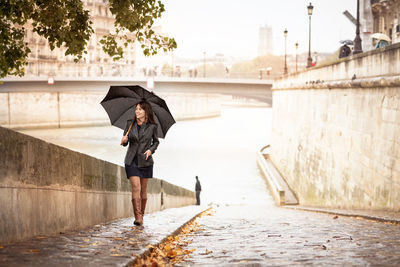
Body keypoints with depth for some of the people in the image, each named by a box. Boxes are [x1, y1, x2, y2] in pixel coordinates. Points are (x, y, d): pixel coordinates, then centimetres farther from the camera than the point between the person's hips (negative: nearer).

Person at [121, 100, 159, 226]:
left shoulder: (152, 127, -1)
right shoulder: (130, 124, 3)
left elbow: (156, 141, 13)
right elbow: (125, 142, 10)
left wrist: (151, 150, -5)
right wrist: (124, 141, -13)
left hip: (145, 161, 0)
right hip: (131, 160, 0)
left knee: (143, 189, 6)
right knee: (135, 187, -13)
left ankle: (141, 214, 19)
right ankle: (138, 217, -18)